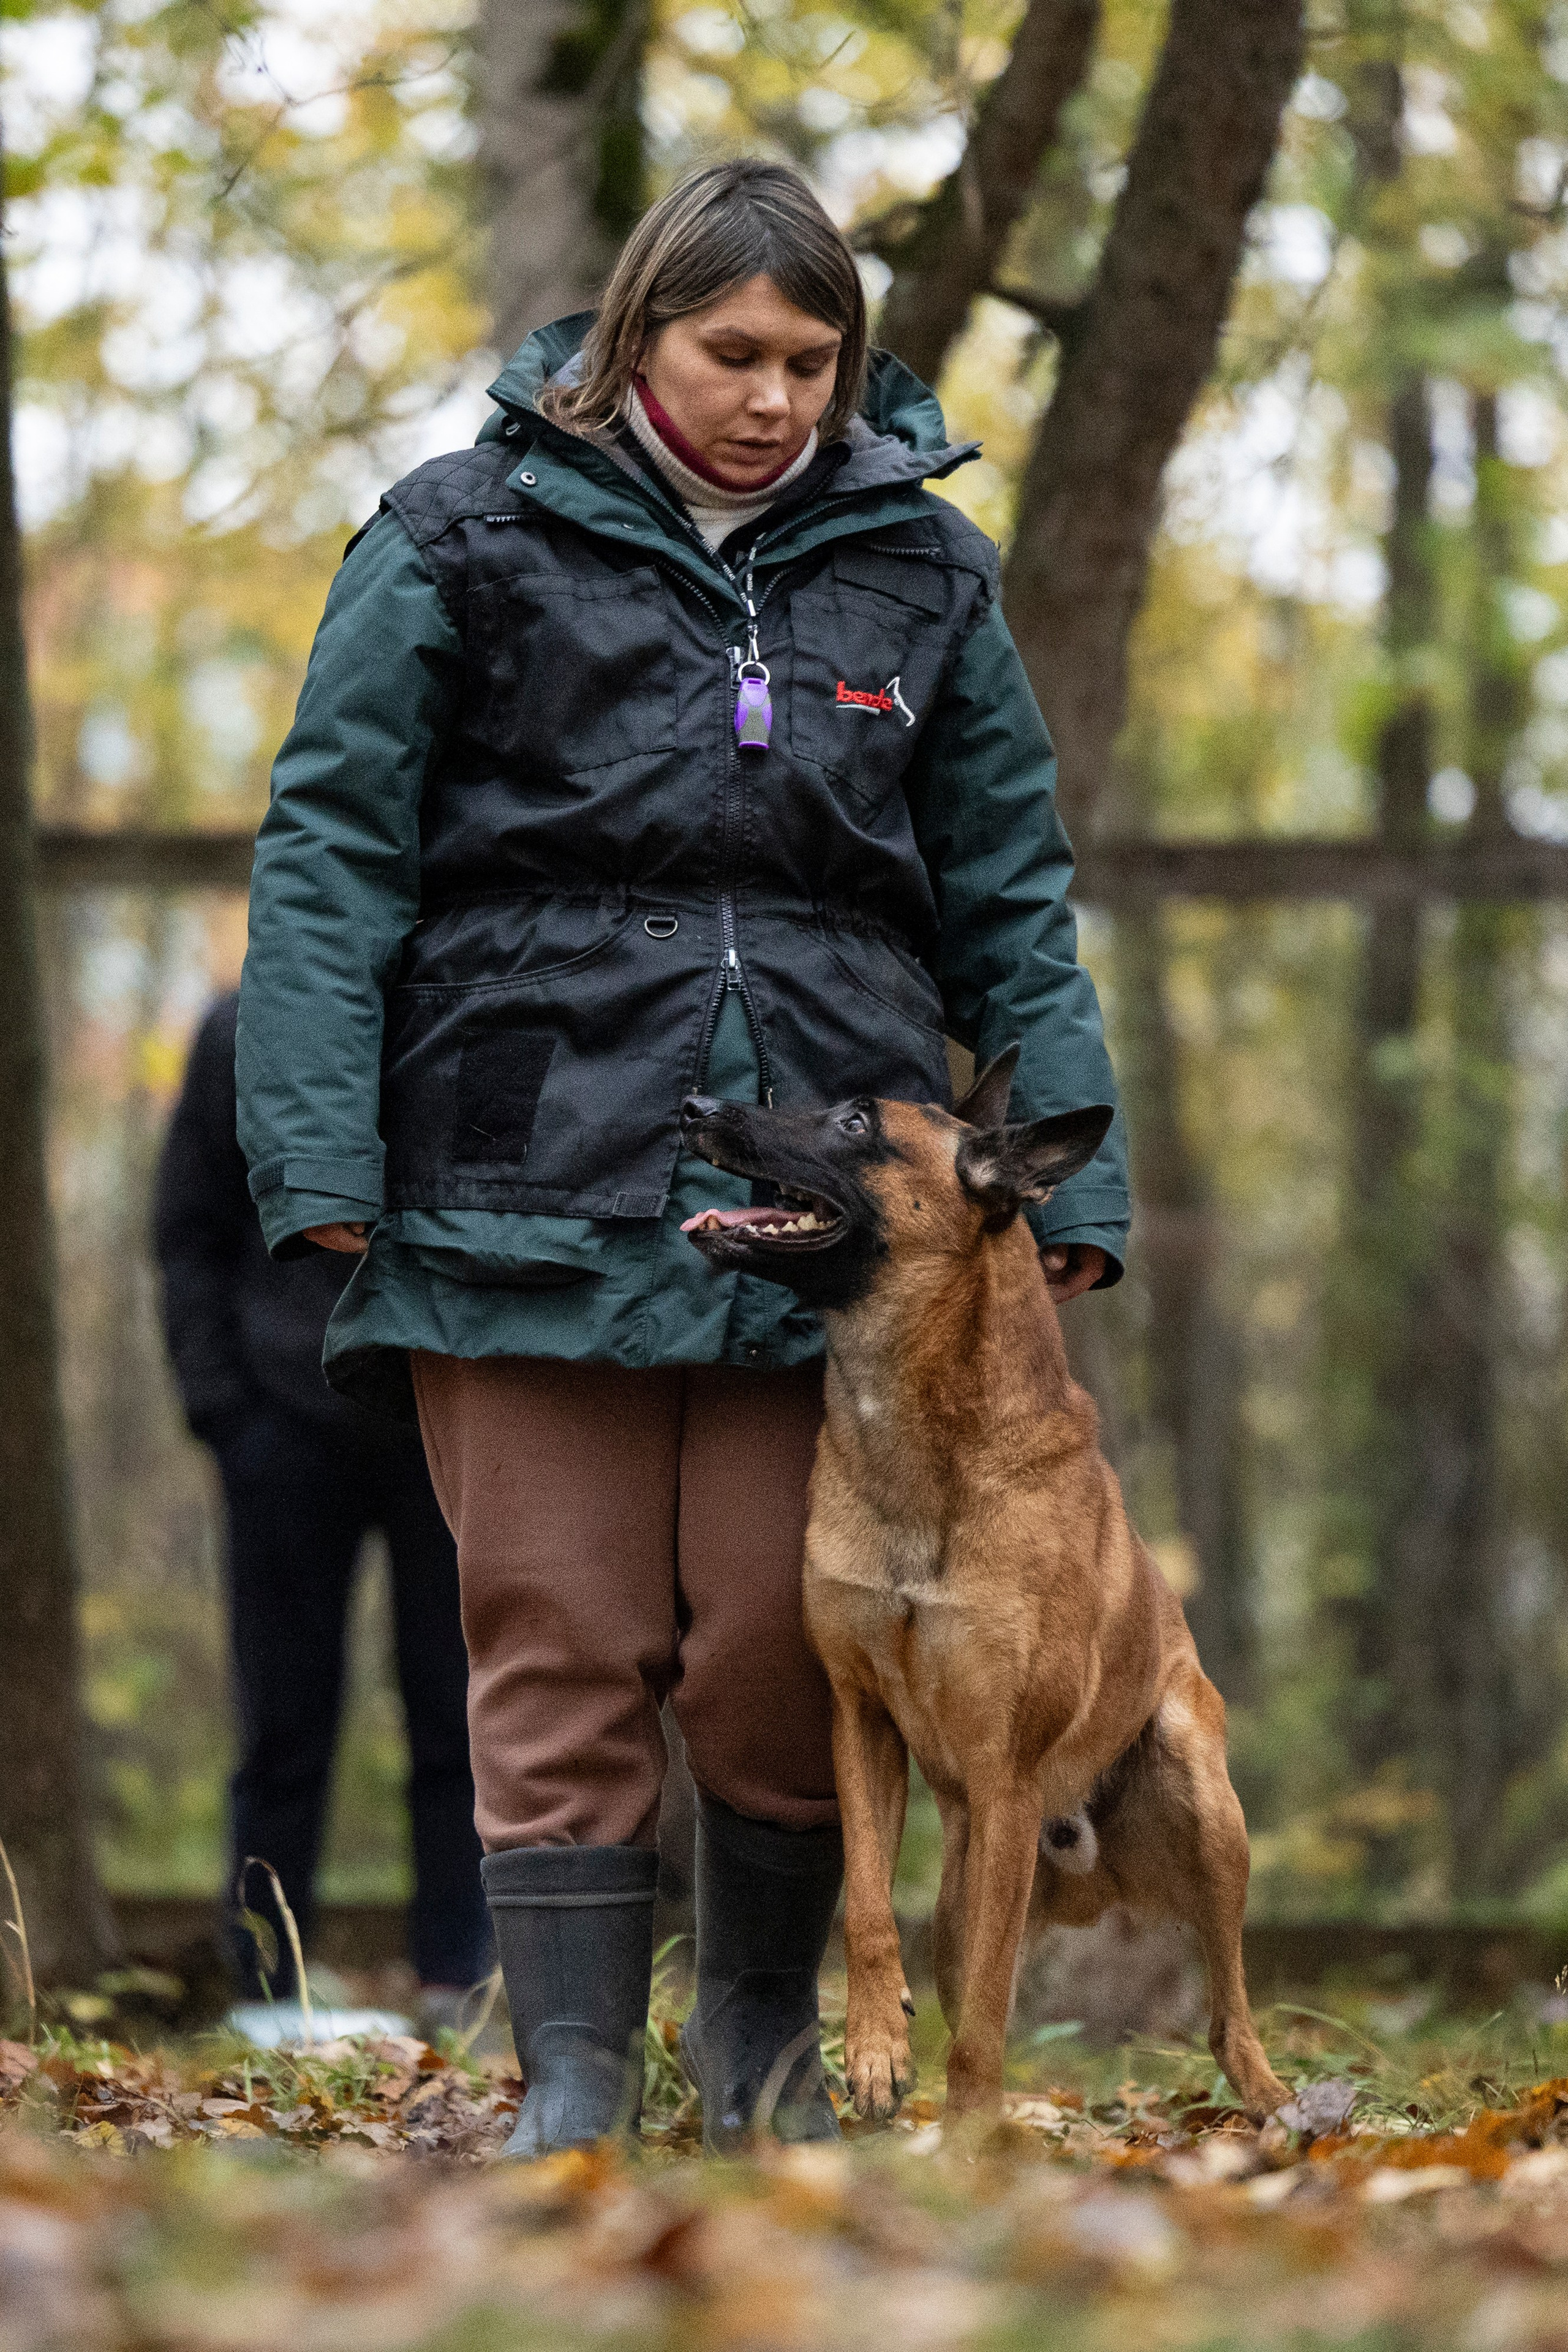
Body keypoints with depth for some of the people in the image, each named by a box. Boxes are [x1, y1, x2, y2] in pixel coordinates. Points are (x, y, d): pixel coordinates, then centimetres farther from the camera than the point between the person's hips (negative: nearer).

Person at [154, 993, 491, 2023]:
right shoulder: (243, 1034, 5)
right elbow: (190, 1234, 10)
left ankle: (460, 1977, 9)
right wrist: (218, 1398, 0)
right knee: (286, 1722, 3)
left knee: (459, 1716, 3)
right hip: (292, 1424, 0)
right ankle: (266, 1990, 8)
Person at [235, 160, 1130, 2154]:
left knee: (786, 1662, 1)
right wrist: (319, 1155, -8)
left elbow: (1012, 905, 16)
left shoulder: (916, 568, 13)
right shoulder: (469, 540, 4)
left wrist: (1068, 1183, 8)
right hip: (527, 1196, -2)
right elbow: (332, 853, 2)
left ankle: (763, 2032, 23)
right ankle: (573, 2079, 7)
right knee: (561, 1654, -1)